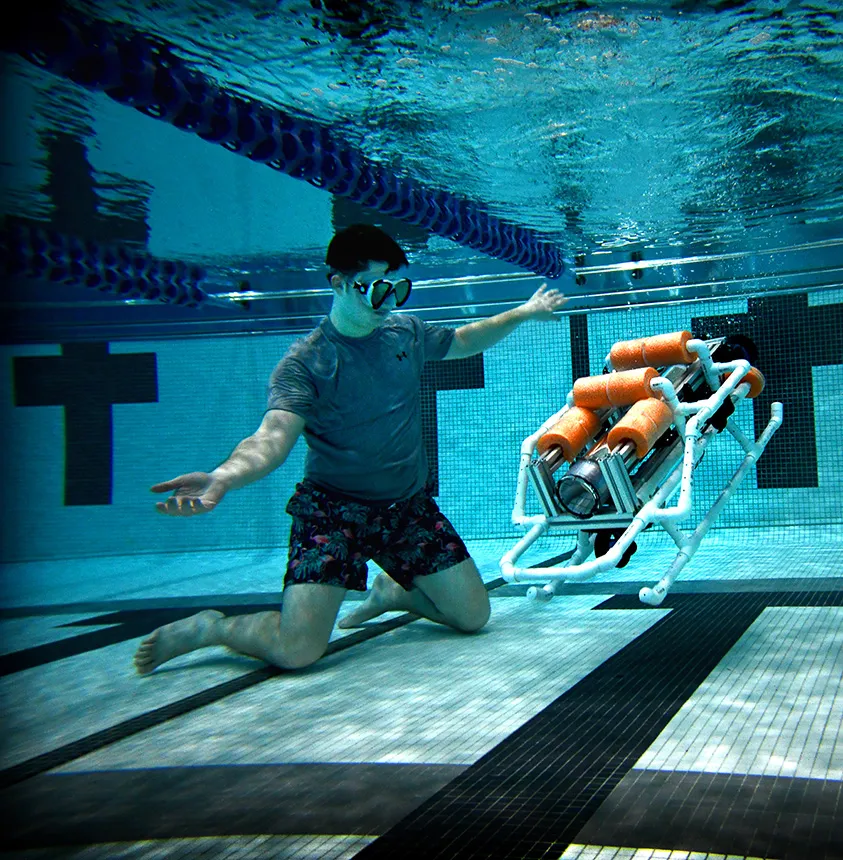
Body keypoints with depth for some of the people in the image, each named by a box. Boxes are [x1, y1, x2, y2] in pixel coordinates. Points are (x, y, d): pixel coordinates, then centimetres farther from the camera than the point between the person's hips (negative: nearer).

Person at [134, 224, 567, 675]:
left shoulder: (406, 332, 4)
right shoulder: (306, 362, -15)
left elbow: (463, 341, 26)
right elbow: (273, 436, -31)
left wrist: (524, 312, 25)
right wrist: (224, 476, -51)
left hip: (409, 505, 6)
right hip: (333, 508, -6)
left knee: (474, 614, 4)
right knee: (296, 650, -22)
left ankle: (393, 590, 32)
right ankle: (209, 627, 9)